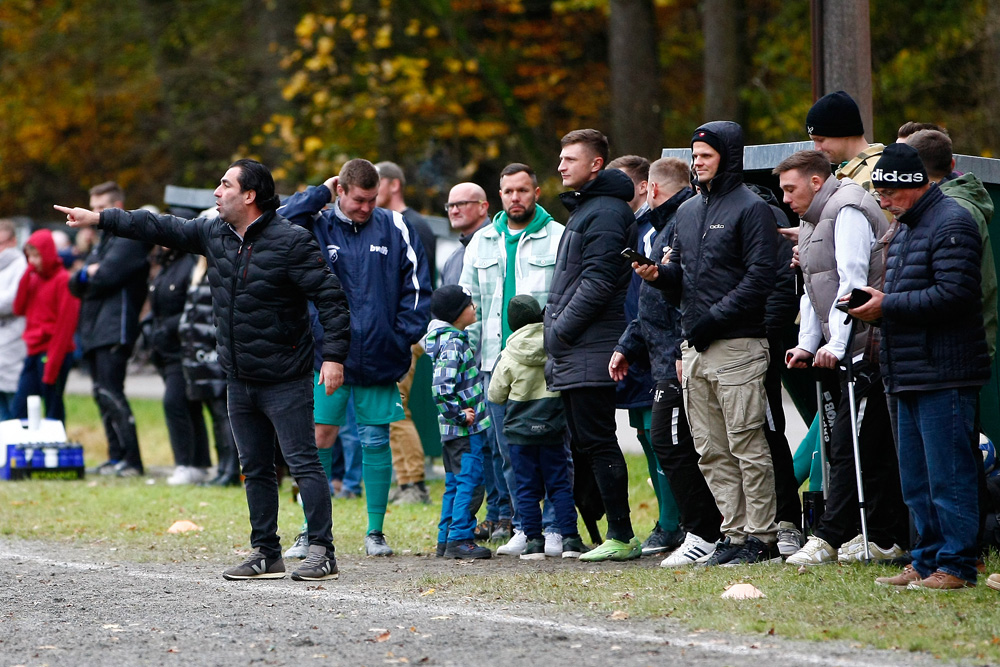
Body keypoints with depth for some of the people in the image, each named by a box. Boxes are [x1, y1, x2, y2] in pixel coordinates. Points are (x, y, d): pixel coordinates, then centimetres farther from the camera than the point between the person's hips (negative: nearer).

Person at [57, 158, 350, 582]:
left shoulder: (290, 241, -14)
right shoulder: (214, 234, 8)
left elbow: (330, 297, -15)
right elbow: (162, 229, 15)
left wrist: (334, 355, -21)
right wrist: (99, 219, 14)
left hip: (285, 380, -8)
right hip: (240, 379, 8)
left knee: (303, 463, -8)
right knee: (254, 468, 11)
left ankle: (322, 553, -7)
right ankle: (266, 555, 17)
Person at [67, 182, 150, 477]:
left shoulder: (130, 239, -6)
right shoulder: (103, 241, 24)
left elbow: (107, 276, -18)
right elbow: (75, 285, 17)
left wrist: (86, 276, 3)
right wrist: (85, 275, -6)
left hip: (115, 328, -10)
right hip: (92, 330, 10)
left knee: (110, 394, -15)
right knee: (102, 395, 9)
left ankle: (131, 461, -16)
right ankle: (116, 457, 13)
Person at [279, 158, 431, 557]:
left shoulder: (394, 228, 6)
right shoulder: (317, 227, 4)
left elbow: (417, 285, 8)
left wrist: (406, 337, -1)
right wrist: (321, 194, -8)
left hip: (380, 357, 1)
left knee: (376, 441, 4)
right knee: (320, 437, -4)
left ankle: (375, 532, 13)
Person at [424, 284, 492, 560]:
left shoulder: (451, 338, 12)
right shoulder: (453, 344, -19)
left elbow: (443, 386, 22)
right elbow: (440, 389, -27)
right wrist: (460, 415, -19)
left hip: (453, 430, 10)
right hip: (466, 430, -10)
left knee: (454, 483, 14)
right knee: (469, 481, -6)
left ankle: (446, 539, 18)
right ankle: (460, 539, -5)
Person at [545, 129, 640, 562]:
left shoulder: (606, 213, -11)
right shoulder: (583, 209, 21)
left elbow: (597, 283, -19)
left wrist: (560, 331, -16)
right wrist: (555, 336, 17)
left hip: (590, 352, -10)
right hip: (571, 355, 10)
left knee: (596, 441, -9)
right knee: (582, 443, 12)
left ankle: (622, 537, -8)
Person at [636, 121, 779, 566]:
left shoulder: (751, 209, -5)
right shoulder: (688, 211, 19)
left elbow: (760, 278, -12)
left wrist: (713, 318, -16)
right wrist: (659, 274, 0)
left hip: (737, 345, -8)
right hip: (693, 347, 8)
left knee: (747, 446, -6)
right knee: (711, 450, 7)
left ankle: (762, 537, -3)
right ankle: (735, 533, 12)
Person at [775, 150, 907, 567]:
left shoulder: (847, 211, -10)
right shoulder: (812, 221, 21)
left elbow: (852, 282, -17)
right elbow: (814, 290, 25)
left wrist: (836, 344, -19)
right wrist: (808, 343, 15)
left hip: (868, 348, -10)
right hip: (849, 351, 10)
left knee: (849, 446, -10)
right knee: (875, 447, 10)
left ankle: (828, 539, -11)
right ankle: (885, 539, 12)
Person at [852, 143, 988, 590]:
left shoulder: (951, 225, -10)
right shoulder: (905, 228, 22)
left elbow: (953, 294, -20)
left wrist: (887, 305, -16)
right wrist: (873, 306, 10)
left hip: (944, 375, -10)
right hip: (909, 377, 10)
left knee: (947, 474, -8)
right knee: (916, 481, 12)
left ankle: (955, 565, -4)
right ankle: (927, 562, 18)